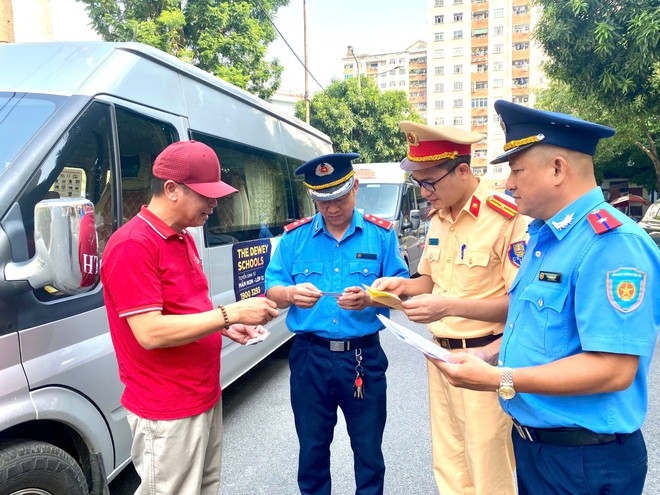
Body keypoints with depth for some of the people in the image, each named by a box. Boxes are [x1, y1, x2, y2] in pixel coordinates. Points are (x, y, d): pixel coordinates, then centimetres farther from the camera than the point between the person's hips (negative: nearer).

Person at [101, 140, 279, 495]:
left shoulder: (183, 238, 9)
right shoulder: (132, 246, -20)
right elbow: (150, 332, -27)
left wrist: (226, 327, 2)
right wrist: (231, 313, -25)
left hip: (205, 398, 9)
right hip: (167, 412, -8)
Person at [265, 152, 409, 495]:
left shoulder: (381, 233, -2)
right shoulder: (294, 236, 1)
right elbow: (271, 291, -1)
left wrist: (369, 298, -25)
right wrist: (291, 293, -24)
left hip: (363, 357, -1)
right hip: (309, 357, 1)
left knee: (368, 448, 15)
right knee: (312, 448, 18)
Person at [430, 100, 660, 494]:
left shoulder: (610, 244, -24)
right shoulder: (544, 236, 7)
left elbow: (614, 369, -29)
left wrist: (499, 380, -27)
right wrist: (490, 355, 2)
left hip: (585, 460, -8)